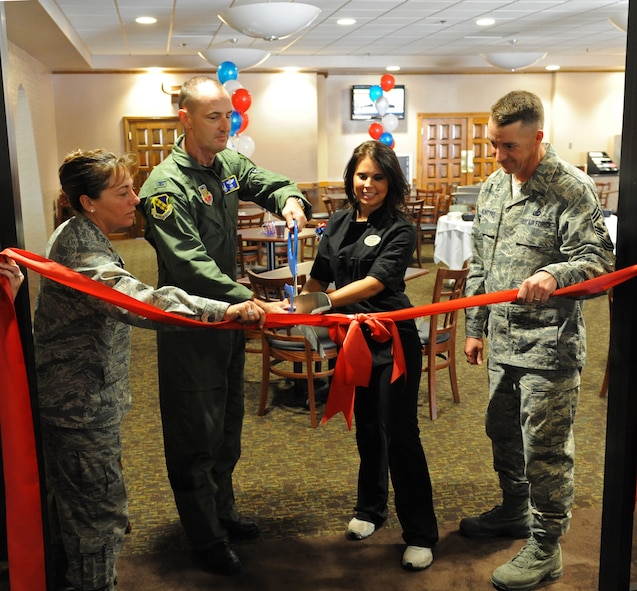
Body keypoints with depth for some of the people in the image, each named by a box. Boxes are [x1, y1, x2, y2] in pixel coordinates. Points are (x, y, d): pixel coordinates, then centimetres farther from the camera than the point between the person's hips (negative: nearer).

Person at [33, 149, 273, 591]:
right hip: (84, 402, -11)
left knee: (72, 501, 24)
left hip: (72, 399, 11)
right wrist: (225, 310, -53)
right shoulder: (82, 254, -27)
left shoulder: (76, 236, 7)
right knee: (101, 509, 2)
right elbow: (139, 301, -44)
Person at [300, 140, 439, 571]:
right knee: (367, 427, 18)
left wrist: (324, 302, -37)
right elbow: (319, 276, 14)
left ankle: (421, 534, 10)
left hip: (393, 342, -5)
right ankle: (371, 509, 37)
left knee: (400, 434, -3)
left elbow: (375, 281, -26)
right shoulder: (339, 223, 5)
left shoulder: (400, 230, -12)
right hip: (354, 339, 5)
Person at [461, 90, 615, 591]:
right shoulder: (494, 187, 9)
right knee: (503, 432, 20)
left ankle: (545, 546, 17)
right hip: (502, 340, 8)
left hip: (549, 345, -7)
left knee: (545, 449, 1)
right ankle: (515, 511, 42)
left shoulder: (572, 189, -13)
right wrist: (475, 327, 15)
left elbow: (598, 260, -18)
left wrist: (554, 274, -37)